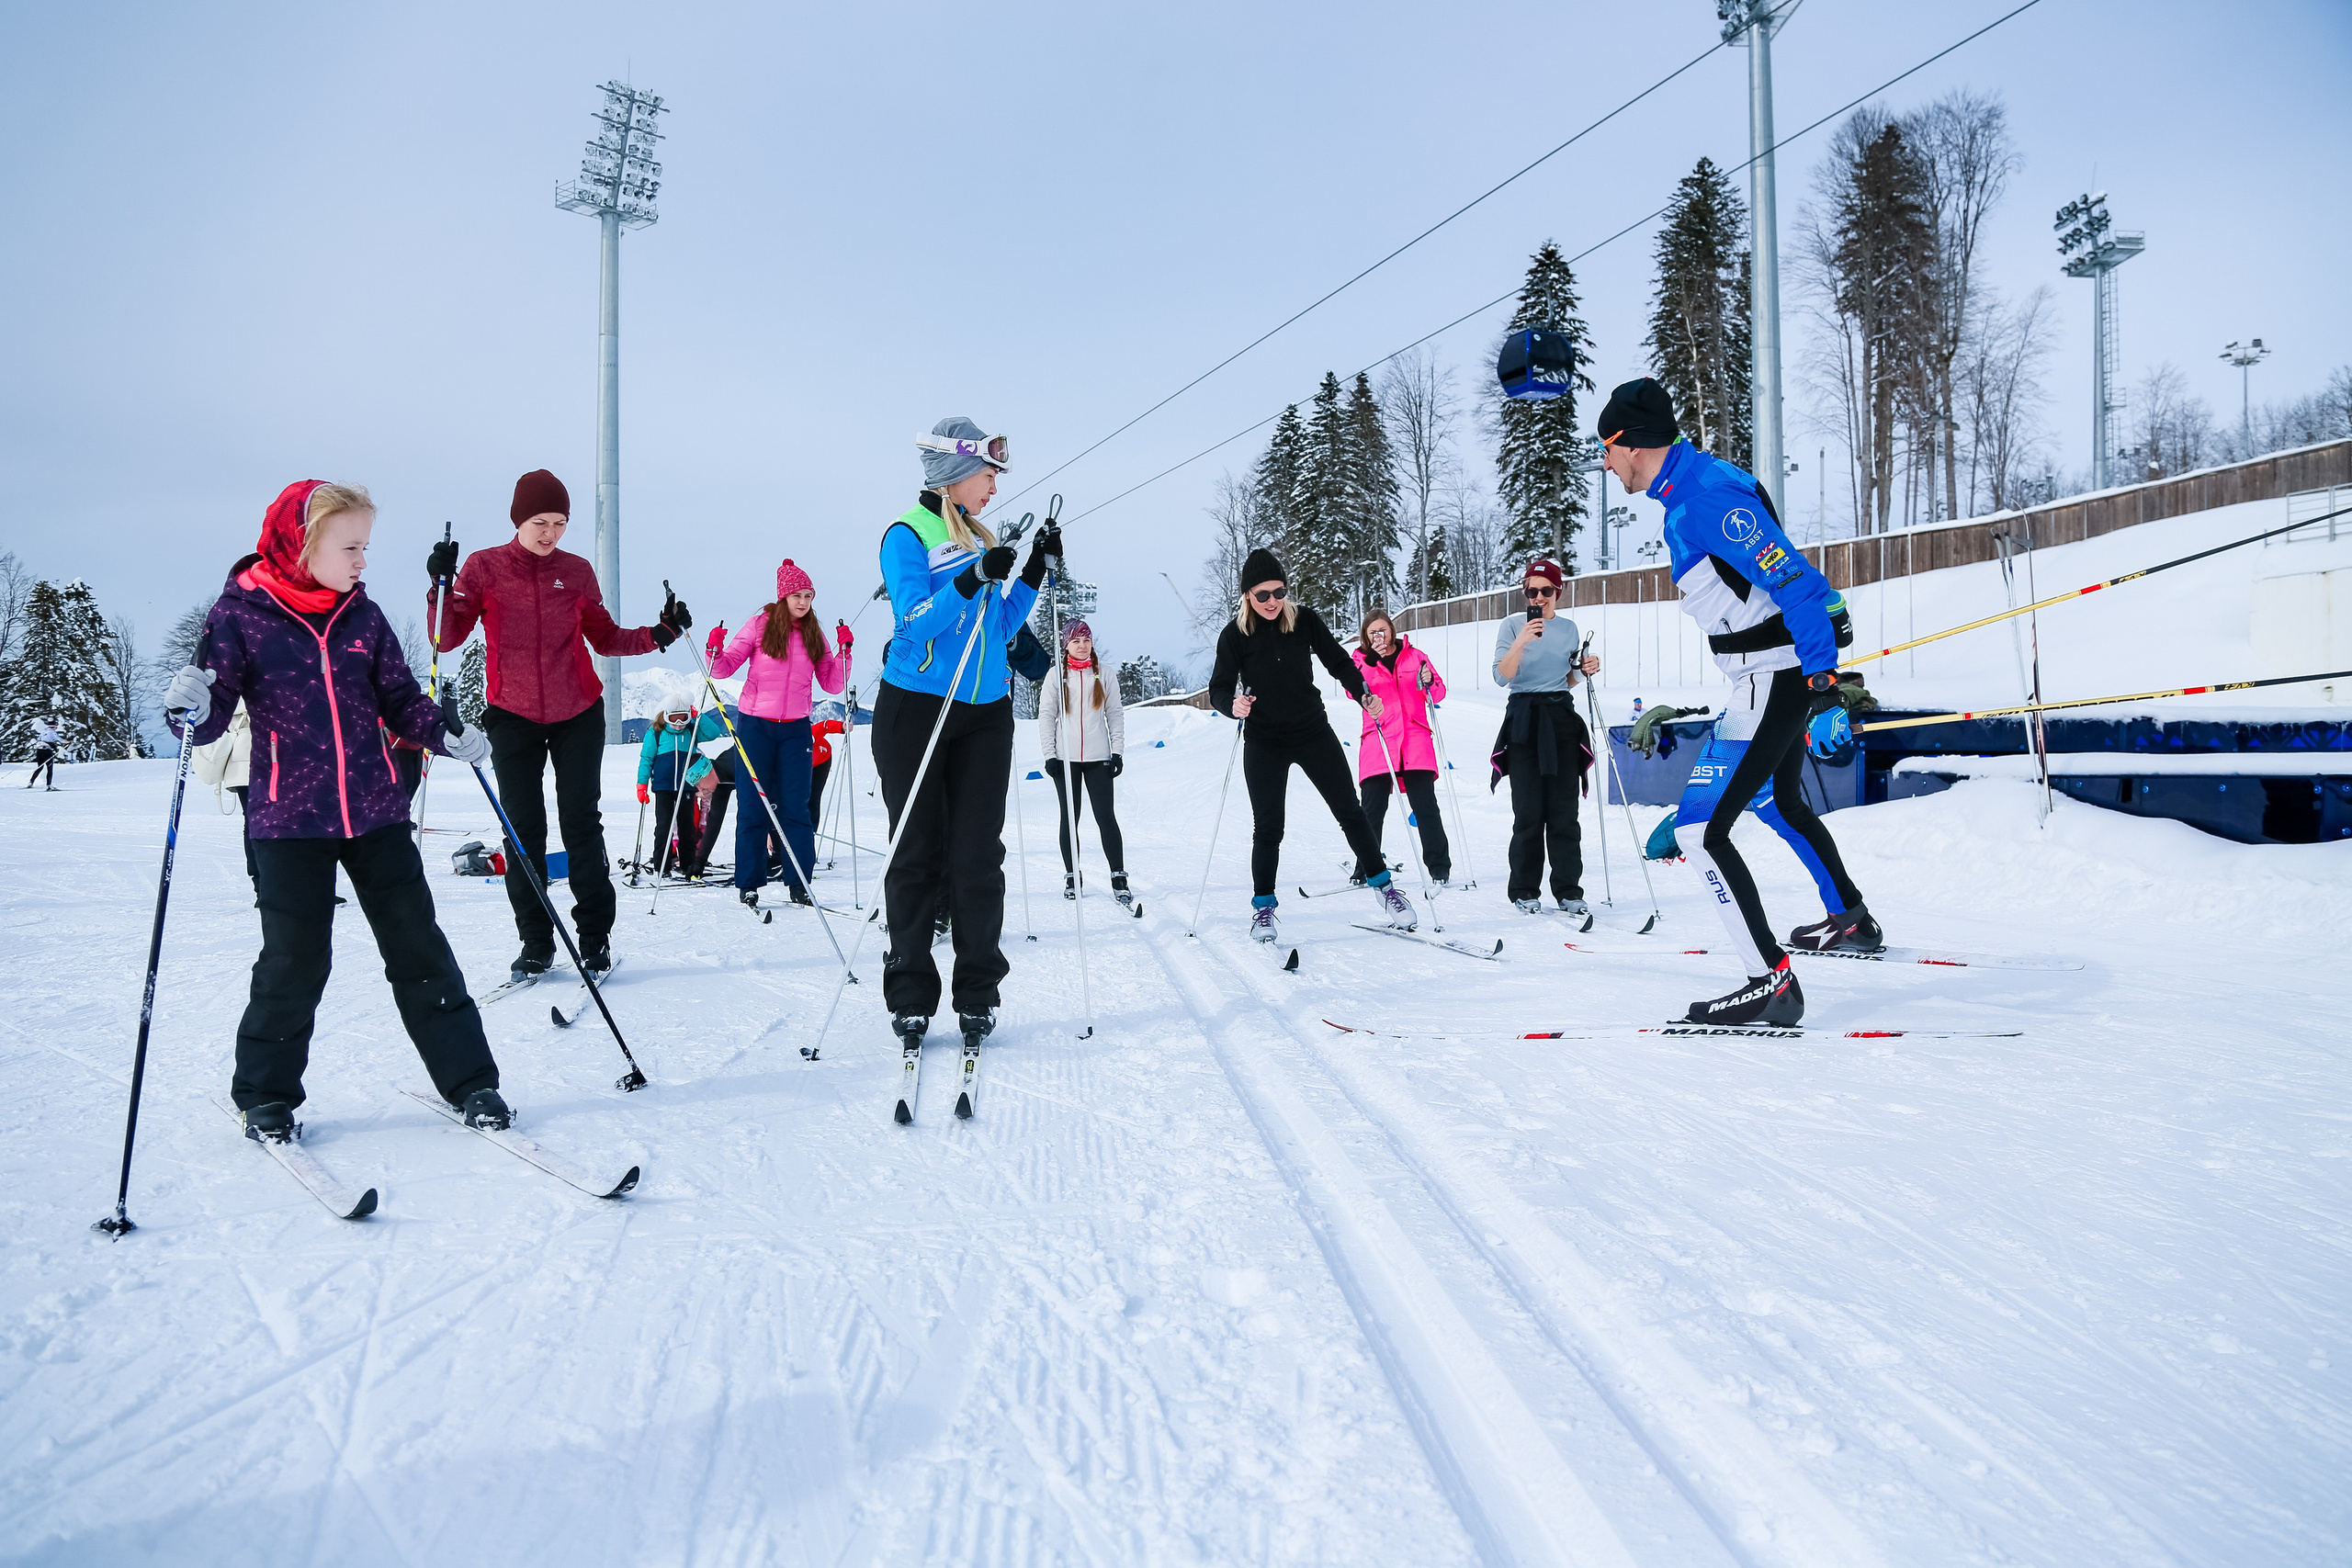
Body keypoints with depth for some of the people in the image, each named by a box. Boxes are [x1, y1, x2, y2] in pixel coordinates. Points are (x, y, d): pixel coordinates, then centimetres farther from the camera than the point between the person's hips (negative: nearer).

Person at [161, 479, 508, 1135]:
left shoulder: (363, 616, 5)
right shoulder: (239, 616, -5)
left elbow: (399, 700, 11)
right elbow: (216, 711, -5)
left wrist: (447, 737, -5)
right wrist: (195, 707, -26)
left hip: (376, 812, 3)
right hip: (289, 819, -3)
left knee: (418, 947, 3)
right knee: (295, 959, 1)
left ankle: (469, 1078, 11)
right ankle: (265, 1092, 23)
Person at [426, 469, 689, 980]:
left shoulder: (577, 572, 3)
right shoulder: (484, 567, -2)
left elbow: (605, 638, 10)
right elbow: (446, 639, -6)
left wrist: (659, 634, -4)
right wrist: (441, 587, -21)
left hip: (578, 716, 1)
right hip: (513, 717, 0)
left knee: (581, 824, 1)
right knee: (524, 831, 3)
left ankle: (595, 936, 9)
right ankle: (535, 943, 12)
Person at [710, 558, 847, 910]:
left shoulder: (814, 634, 7)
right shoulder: (760, 624, -1)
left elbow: (831, 683, 5)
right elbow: (726, 665, 0)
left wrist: (844, 653, -8)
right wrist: (715, 656, -20)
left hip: (796, 729, 2)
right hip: (755, 725, -2)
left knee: (796, 807, 2)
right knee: (753, 806, 3)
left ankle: (799, 884, 8)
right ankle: (748, 884, 11)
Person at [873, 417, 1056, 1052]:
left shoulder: (982, 540, 15)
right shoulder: (908, 534, -4)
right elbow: (915, 619, -16)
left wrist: (1034, 571, 6)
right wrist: (972, 581, -27)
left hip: (985, 715, 5)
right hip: (915, 711, -5)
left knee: (977, 856, 2)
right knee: (917, 855, 0)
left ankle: (977, 995, 9)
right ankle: (911, 999, 9)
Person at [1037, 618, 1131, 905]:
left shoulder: (1104, 673, 8)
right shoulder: (1057, 674, 6)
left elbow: (1115, 714, 8)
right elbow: (1046, 715, 4)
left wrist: (1118, 751, 0)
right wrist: (1049, 754, -3)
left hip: (1098, 757, 0)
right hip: (1065, 758, 0)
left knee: (1106, 816, -6)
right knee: (1069, 817, 6)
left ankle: (1119, 877, -4)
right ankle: (1071, 876, 15)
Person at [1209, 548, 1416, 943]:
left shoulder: (1305, 621, -5)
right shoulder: (1235, 635, -8)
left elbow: (1339, 662, 2)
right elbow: (1219, 689, -8)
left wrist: (1364, 696, -13)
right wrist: (1232, 705, -30)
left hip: (1314, 733, 2)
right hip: (1264, 744, -1)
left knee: (1349, 812, 5)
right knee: (1268, 828, 0)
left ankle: (1381, 885, 18)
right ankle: (1263, 906, 16)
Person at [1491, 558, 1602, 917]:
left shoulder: (1569, 628, 12)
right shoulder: (1512, 625, 1)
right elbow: (1502, 677, -11)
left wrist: (1585, 669, 2)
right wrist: (1521, 641, -24)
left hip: (1562, 719, 3)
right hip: (1524, 721, -3)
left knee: (1564, 811, 0)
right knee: (1529, 811, -4)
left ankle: (1568, 891, 6)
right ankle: (1525, 892, 7)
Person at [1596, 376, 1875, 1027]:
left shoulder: (1706, 496, -21)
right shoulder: (1687, 491, 11)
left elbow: (1789, 576, -25)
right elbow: (1781, 574, 22)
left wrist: (1821, 670, -26)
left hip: (1773, 681, -11)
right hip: (1781, 674, 11)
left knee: (1701, 829, -13)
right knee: (1781, 803, 30)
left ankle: (1773, 983, -10)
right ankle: (1851, 920, 48)